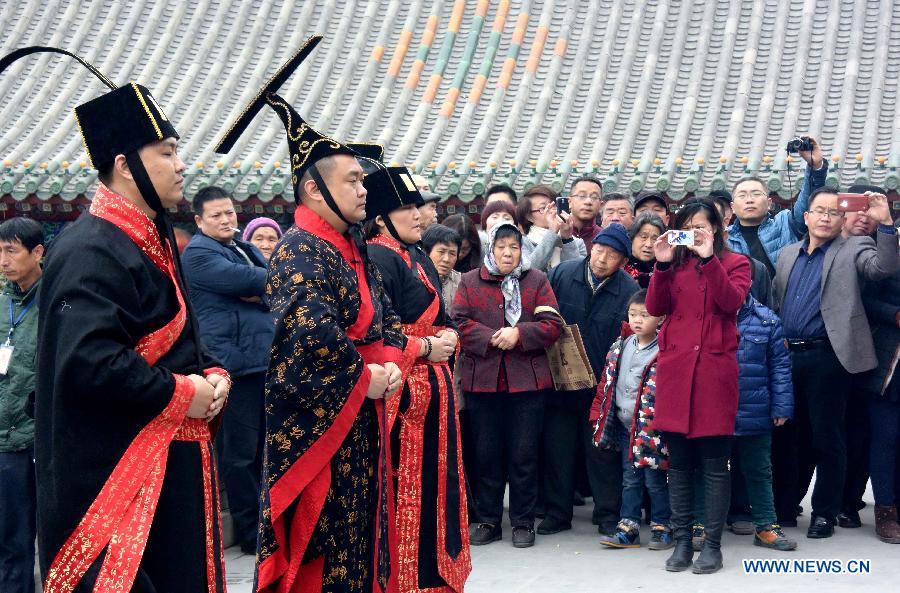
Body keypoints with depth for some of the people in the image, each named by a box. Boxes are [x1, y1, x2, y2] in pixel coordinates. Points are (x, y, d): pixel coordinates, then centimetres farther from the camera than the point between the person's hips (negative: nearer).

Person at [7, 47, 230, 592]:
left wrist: (213, 375, 3)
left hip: (170, 464, 10)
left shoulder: (155, 241, 15)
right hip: (112, 473, -10)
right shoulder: (91, 251, -18)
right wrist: (181, 393, -17)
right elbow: (88, 362, -28)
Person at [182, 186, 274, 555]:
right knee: (240, 452, -4)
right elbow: (242, 278, -19)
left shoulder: (248, 250, 21)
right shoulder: (198, 253, -5)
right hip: (234, 365, -8)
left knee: (261, 447, 14)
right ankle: (251, 532, 3)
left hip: (264, 362, 8)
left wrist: (258, 291, -11)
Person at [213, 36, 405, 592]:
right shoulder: (300, 252, -15)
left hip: (362, 422, 9)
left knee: (363, 543, 15)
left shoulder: (354, 251, 13)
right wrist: (365, 377, -17)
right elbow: (309, 332, -28)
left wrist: (390, 364, -3)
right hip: (317, 426, -9)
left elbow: (386, 321, 17)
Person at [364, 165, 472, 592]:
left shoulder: (417, 258, 16)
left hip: (433, 385, 9)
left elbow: (440, 317, 21)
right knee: (405, 483, -5)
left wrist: (449, 336, -1)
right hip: (403, 390, -9)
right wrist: (424, 346, -16)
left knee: (434, 477, 13)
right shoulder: (379, 259, -13)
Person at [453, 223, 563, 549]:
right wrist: (490, 338, -16)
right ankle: (488, 520, 18)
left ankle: (523, 522, 14)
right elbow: (459, 323, -2)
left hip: (527, 380, -1)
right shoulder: (470, 282, 7)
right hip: (481, 379, 1)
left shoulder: (537, 281, 7)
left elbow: (552, 325, -1)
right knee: (486, 454, 8)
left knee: (524, 454, 3)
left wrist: (519, 334, -15)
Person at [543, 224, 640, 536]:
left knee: (602, 451, 7)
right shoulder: (562, 274, -4)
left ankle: (608, 514, 18)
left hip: (603, 384, -2)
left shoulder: (629, 290, -9)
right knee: (557, 448, 10)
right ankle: (557, 512, 21)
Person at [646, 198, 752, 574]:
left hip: (714, 369, -3)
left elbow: (732, 302, -11)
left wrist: (708, 259, -15)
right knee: (678, 463, 6)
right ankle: (682, 541, 12)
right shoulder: (674, 264, 15)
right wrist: (662, 265, -8)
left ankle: (712, 545, 5)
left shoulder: (735, 263, 7)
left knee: (714, 463, 0)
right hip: (675, 369, 3)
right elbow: (655, 308, 2)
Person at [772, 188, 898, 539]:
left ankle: (825, 512, 13)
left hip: (828, 356, -5)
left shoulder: (853, 250, 2)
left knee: (826, 436, 1)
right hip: (787, 356, 5)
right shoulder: (788, 255, 17)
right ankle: (784, 505, 25)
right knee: (788, 434, 13)